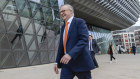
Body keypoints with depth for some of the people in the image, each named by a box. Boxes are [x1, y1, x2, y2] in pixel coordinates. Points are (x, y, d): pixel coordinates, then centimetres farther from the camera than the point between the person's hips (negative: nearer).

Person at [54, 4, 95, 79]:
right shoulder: (63, 27, 17)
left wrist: (70, 54, -28)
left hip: (80, 62, -6)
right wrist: (57, 62, 13)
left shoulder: (80, 22, -5)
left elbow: (84, 40, -18)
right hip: (67, 63, 6)